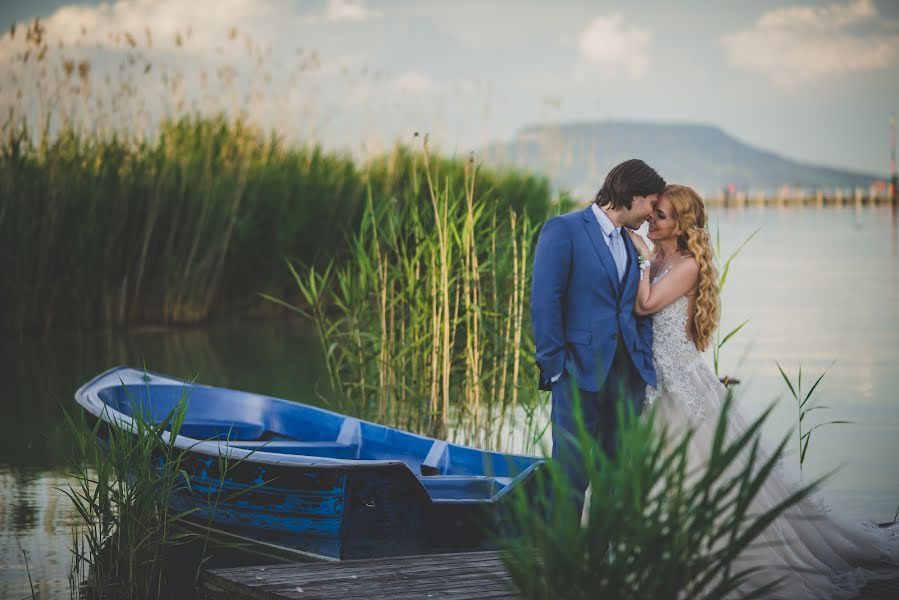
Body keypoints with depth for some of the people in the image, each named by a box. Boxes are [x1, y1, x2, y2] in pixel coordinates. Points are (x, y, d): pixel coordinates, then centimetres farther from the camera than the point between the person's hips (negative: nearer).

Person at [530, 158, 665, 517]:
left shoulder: (632, 244, 18)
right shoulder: (563, 230, -4)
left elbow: (639, 309, 18)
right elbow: (544, 301, -10)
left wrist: (646, 365, 7)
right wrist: (553, 364, -13)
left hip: (627, 376, 7)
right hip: (580, 371, -7)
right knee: (572, 473, -4)